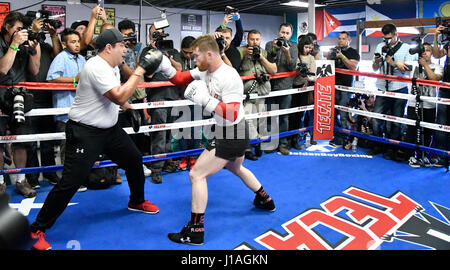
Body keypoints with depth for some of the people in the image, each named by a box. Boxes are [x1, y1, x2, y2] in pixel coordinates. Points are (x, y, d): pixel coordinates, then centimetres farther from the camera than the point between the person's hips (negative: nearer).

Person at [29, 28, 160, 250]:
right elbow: (119, 97, -30)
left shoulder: (112, 67, 9)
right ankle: (37, 230, 3)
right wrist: (139, 70, -24)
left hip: (109, 128, 10)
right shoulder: (97, 67, -22)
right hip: (85, 132, -10)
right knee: (71, 182, -11)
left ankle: (136, 201, 41)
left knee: (134, 160, 17)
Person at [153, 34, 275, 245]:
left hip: (232, 136, -10)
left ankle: (195, 231, 0)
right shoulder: (205, 71, 1)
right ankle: (264, 200, 50)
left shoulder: (229, 78, -25)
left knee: (197, 174, -8)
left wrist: (205, 100, -33)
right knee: (235, 168, 32)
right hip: (229, 133, 10)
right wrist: (166, 68, -12)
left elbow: (231, 115, -30)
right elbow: (180, 79, 4)